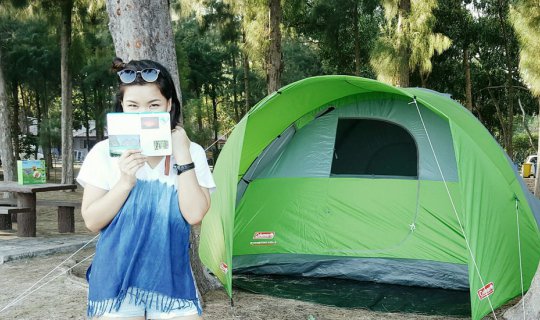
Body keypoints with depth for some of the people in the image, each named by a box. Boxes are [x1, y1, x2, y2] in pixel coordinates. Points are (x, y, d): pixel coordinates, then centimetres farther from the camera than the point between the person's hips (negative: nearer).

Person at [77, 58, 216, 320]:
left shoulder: (192, 152, -1)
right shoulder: (104, 152, -3)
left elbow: (194, 215, -13)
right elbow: (92, 222, -4)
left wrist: (182, 156, -15)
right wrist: (125, 181, -17)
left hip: (171, 277, 1)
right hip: (117, 277, 0)